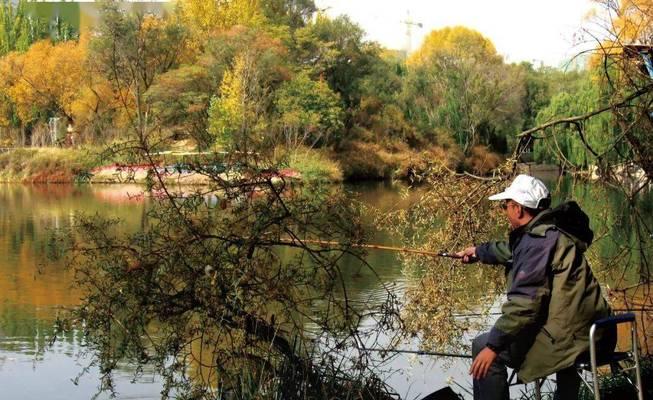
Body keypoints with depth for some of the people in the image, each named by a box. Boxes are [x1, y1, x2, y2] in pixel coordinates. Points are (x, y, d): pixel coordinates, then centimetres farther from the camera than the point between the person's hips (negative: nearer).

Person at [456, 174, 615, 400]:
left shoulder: (539, 240, -18)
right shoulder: (551, 230, 13)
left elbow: (524, 302, -24)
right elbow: (512, 250, 34)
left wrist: (493, 346, -22)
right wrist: (479, 252, 49)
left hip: (570, 338, -10)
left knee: (482, 347, -5)